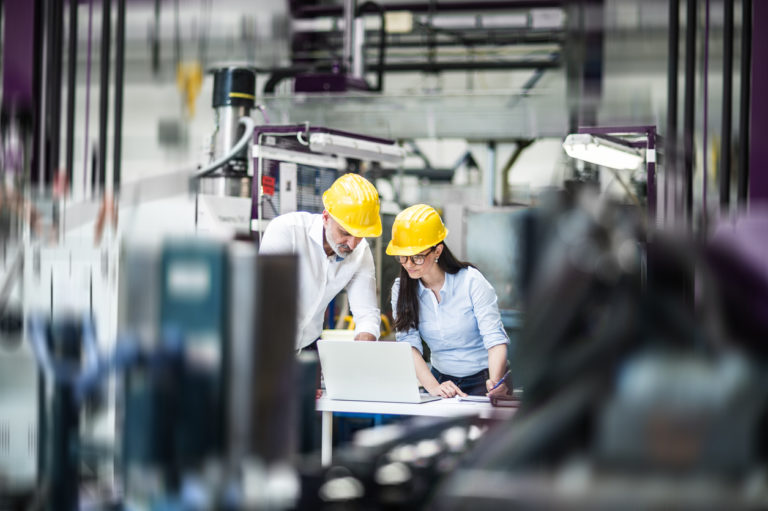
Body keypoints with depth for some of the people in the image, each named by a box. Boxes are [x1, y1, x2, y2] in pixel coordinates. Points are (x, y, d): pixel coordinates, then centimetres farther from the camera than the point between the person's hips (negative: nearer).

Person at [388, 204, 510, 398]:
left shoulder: (471, 281, -10)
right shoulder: (401, 289, 0)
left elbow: (495, 338, -15)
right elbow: (408, 345, -11)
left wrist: (495, 382, -35)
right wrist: (433, 386, -29)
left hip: (484, 380, -4)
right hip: (441, 380, 4)